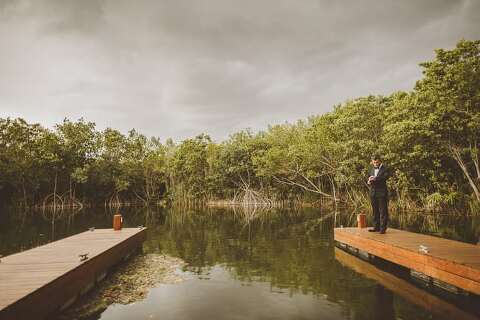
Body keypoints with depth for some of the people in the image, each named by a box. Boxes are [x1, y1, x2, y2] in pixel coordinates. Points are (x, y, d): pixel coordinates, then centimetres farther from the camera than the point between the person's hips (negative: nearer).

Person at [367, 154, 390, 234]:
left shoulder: (385, 169, -2)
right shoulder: (371, 169, 16)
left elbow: (385, 178, -18)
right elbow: (368, 179, 16)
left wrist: (375, 178, -27)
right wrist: (368, 182, -7)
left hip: (382, 193, -5)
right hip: (373, 193, 5)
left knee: (383, 211, -2)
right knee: (375, 211, 10)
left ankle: (383, 228, 2)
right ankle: (376, 227, 17)